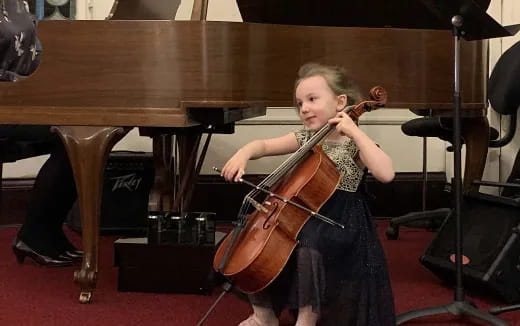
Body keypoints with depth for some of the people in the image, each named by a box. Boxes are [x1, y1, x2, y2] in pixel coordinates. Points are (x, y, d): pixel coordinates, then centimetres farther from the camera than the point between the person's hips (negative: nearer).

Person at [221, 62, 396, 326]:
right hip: (303, 214, 7)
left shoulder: (353, 144, -10)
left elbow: (386, 174, -27)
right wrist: (243, 154, -14)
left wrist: (355, 131, -26)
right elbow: (263, 145, 10)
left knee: (310, 245, -34)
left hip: (338, 221, -7)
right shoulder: (305, 138, 8)